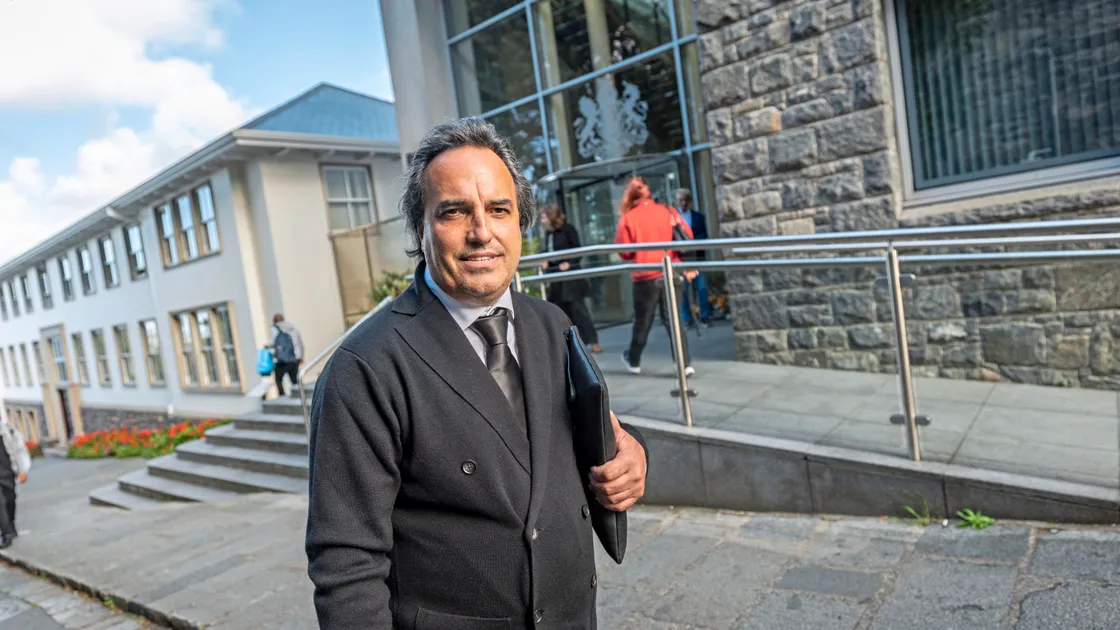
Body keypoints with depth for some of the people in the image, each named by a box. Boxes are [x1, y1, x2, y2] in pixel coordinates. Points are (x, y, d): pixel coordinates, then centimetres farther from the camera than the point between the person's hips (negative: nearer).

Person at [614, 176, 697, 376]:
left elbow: (624, 250, -3)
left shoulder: (628, 218, -4)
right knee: (673, 320, 7)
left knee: (642, 322, 13)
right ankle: (685, 364, 2)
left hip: (645, 277, -2)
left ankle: (634, 361, 29)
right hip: (670, 273, 2)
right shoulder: (667, 211, 3)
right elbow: (687, 237, 2)